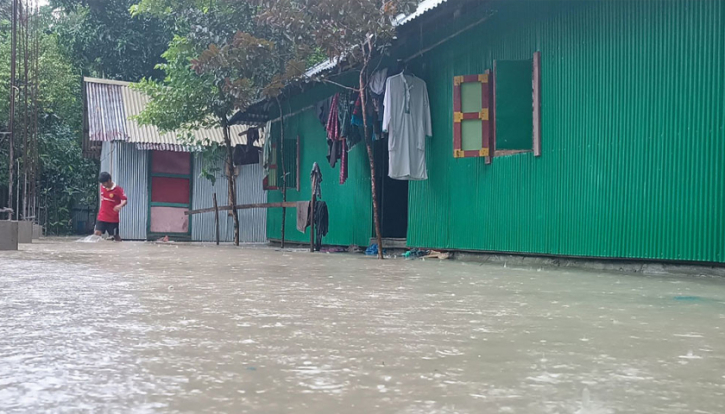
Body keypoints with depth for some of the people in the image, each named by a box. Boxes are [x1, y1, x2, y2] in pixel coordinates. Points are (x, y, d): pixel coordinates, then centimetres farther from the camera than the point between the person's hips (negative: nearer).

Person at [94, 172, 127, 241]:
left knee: (115, 236, 5)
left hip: (113, 218, -4)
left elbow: (125, 200, -16)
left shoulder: (118, 189, -12)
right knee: (97, 233, -9)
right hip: (102, 217, 4)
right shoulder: (102, 187, 5)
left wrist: (120, 205, -38)